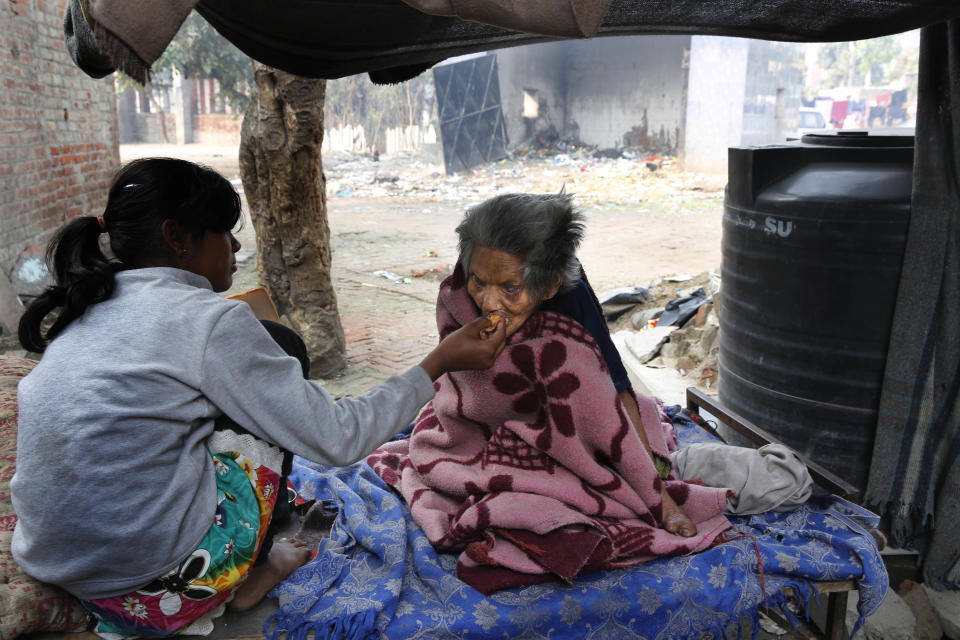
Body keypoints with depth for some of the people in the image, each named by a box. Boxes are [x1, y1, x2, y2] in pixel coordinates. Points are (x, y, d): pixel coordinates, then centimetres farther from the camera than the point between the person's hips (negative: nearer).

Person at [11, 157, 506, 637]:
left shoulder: (81, 314, 6)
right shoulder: (209, 320, -16)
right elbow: (336, 440, -15)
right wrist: (438, 363, -5)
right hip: (160, 594, -7)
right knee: (282, 345, 4)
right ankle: (248, 577, 13)